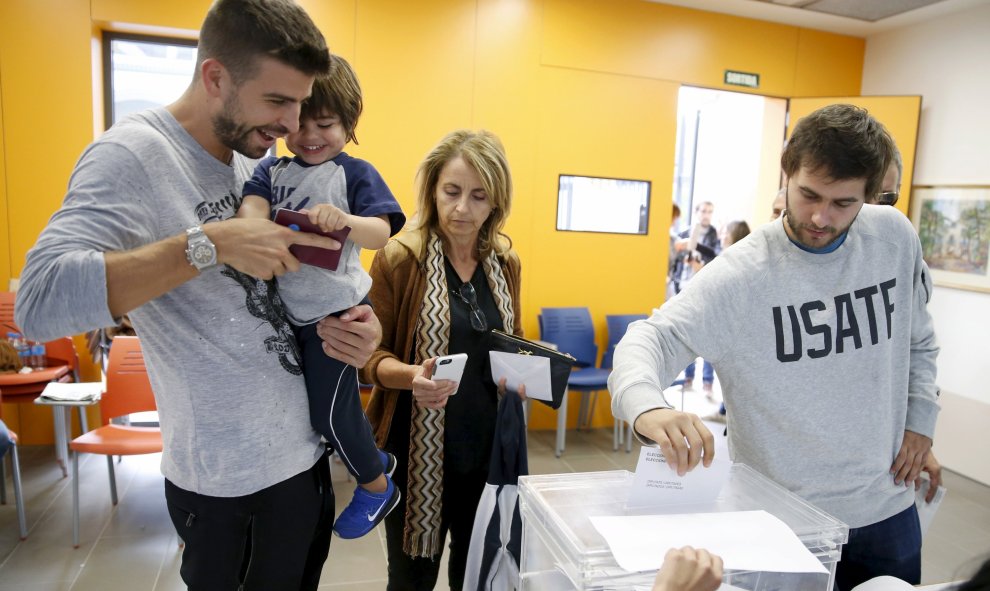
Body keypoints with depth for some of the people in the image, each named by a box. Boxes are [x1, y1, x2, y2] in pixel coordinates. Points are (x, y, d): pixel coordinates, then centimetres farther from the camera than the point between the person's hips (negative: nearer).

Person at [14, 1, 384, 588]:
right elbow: (41, 300, -27)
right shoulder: (132, 154, -15)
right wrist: (210, 243, -31)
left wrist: (356, 321, -6)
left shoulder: (261, 154, 5)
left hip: (305, 450, 7)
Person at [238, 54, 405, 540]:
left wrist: (345, 220, -42)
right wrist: (254, 224, -36)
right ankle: (374, 457, 44)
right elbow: (251, 205, -12)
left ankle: (377, 487, 26)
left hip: (335, 311, -6)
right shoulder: (272, 169, 6)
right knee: (299, 402, 21)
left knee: (329, 411, -1)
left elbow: (381, 233, -21)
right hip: (287, 311, 7)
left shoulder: (355, 173, -8)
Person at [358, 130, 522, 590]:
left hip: (490, 444, 4)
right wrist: (412, 375, -29)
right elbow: (369, 356, -9)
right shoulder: (397, 258, -11)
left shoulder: (506, 262, 4)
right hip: (419, 447, -4)